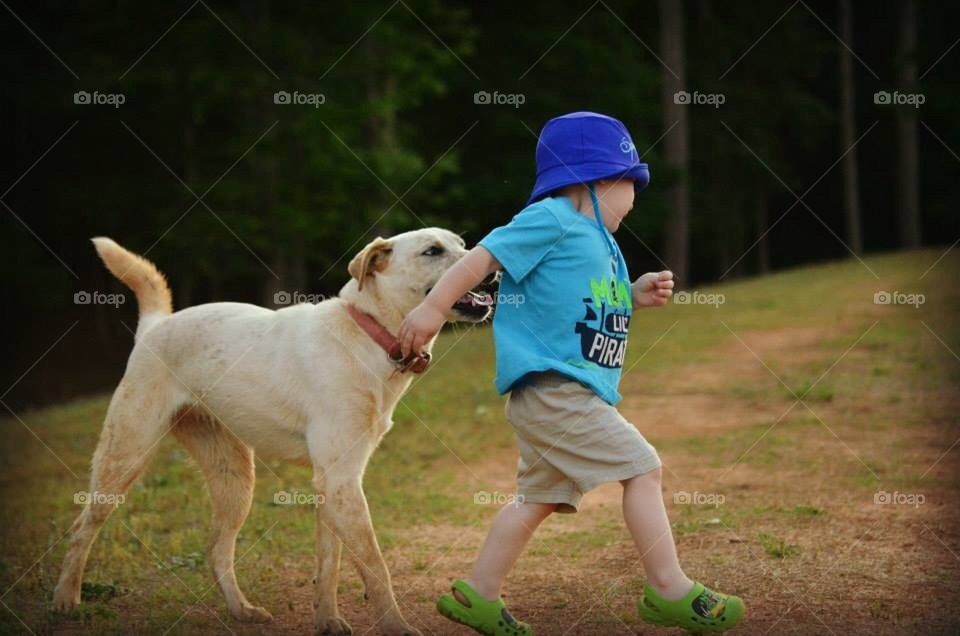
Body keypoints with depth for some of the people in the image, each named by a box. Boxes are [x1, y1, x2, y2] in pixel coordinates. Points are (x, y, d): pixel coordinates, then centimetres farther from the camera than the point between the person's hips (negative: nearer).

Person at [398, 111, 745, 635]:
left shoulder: (598, 240, 21)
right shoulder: (551, 219, -8)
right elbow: (483, 256, -12)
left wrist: (636, 297, 13)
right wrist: (432, 308, -17)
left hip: (565, 395, 10)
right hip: (552, 389, -10)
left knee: (540, 496, 15)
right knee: (642, 467, -11)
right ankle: (670, 591, -8)